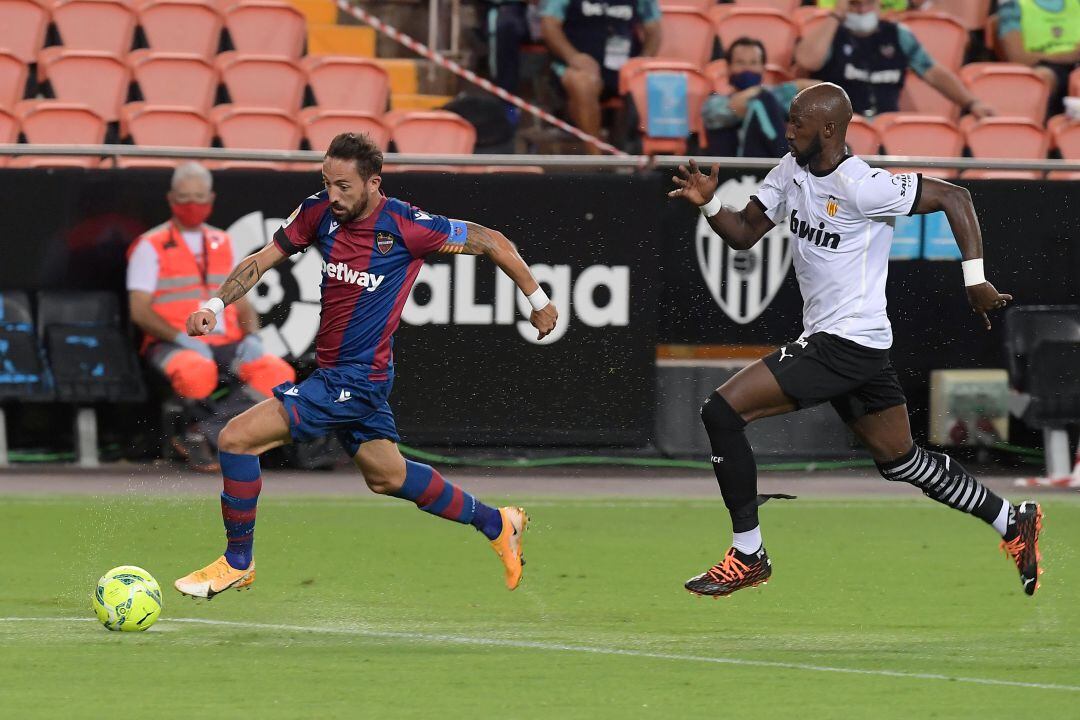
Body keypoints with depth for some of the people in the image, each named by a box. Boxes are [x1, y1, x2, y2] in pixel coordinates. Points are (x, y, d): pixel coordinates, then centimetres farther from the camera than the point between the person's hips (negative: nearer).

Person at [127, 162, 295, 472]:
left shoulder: (223, 244, 20)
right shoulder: (151, 246, 3)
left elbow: (241, 304, 20)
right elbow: (139, 310, -4)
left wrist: (251, 338, -2)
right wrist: (181, 338, -19)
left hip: (226, 343, 5)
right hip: (171, 345, -5)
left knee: (279, 372, -21)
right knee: (197, 371, -40)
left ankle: (198, 436, -15)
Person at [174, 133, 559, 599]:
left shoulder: (406, 226, -18)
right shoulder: (320, 213, -2)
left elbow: (494, 243, -6)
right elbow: (262, 259, 8)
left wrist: (538, 301, 4)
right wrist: (216, 304, -9)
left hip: (357, 378, -8)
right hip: (333, 372, 8)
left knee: (237, 438, -15)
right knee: (387, 476, 23)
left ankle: (237, 563, 1)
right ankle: (496, 524, 41)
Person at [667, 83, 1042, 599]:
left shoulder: (861, 187, -19)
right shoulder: (790, 171, 6)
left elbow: (953, 197, -15)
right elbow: (744, 234, 12)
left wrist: (975, 280, -16)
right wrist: (708, 204, -8)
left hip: (848, 344, -9)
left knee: (722, 411, -13)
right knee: (901, 460, 19)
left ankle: (748, 556, -6)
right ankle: (1013, 523, 31)